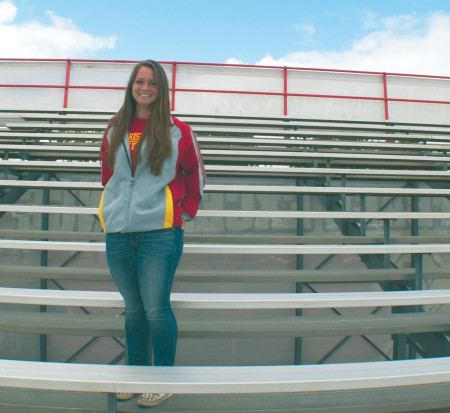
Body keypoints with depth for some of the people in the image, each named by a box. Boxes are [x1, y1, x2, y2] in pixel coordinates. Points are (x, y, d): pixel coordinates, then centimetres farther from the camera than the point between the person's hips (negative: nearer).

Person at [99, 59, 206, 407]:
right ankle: (137, 372, 34)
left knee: (156, 309, -2)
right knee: (133, 308, 15)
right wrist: (116, 209, 15)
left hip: (159, 233, -4)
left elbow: (196, 175, 9)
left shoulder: (177, 131, 1)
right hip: (118, 234, 4)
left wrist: (185, 213, 5)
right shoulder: (115, 130, 12)